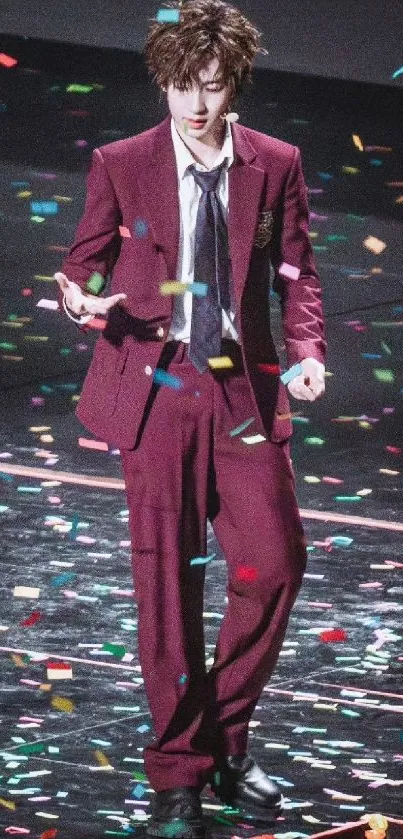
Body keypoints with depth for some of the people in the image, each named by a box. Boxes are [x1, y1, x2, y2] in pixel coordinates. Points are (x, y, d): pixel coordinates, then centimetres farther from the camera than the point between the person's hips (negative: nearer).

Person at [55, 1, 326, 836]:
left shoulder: (277, 166, 3)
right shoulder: (120, 165, -1)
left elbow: (296, 273, 8)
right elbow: (86, 261, 6)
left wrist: (306, 351, -8)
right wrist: (84, 300, -17)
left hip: (244, 392, 2)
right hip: (157, 392, -2)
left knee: (274, 563, -3)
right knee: (168, 582, 0)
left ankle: (226, 742, 19)